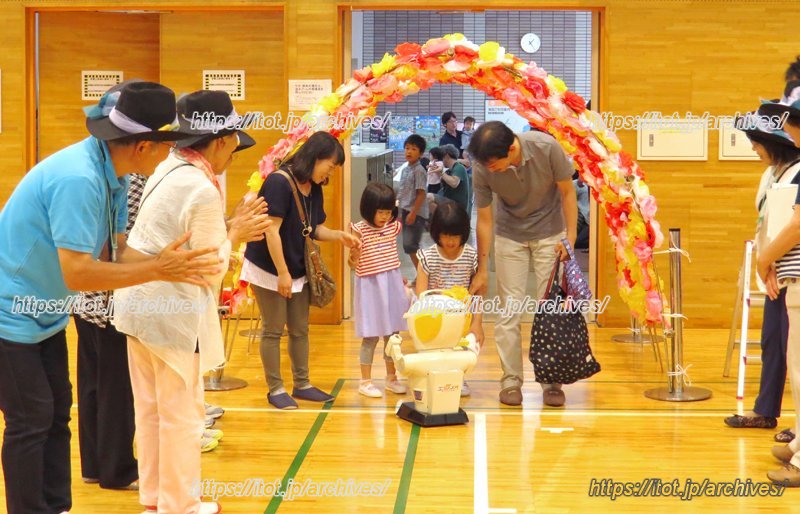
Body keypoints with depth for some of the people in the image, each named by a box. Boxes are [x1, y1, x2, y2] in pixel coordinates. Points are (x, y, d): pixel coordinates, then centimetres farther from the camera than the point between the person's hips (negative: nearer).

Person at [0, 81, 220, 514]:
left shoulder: (112, 174, -2)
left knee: (56, 412, 11)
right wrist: (157, 270, -27)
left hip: (43, 314, 9)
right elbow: (77, 273, -32)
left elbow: (115, 251, -1)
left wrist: (170, 263, -16)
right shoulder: (78, 179, -31)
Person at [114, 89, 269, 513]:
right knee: (181, 413, 4)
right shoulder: (203, 190, -19)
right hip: (172, 311, -9)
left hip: (138, 301, 9)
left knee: (150, 408, 17)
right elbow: (210, 272, -15)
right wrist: (234, 234, 0)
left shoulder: (167, 169, 7)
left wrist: (230, 234, 9)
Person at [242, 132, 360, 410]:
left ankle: (302, 384, 23)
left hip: (298, 271, 8)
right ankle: (275, 389, 11)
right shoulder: (279, 182, -20)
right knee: (273, 331, 1)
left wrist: (339, 235, -7)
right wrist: (282, 273, -21)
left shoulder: (314, 188, 5)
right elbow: (272, 231, -22)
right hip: (269, 270, -8)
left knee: (300, 330, 12)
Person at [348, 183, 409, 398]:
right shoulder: (359, 230, -11)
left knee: (392, 334, 12)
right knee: (371, 336, 0)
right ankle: (365, 381, 13)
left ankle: (392, 378, 25)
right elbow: (353, 264, -11)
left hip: (392, 284, 5)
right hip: (370, 286, -5)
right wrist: (354, 252, -29)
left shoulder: (394, 227, 3)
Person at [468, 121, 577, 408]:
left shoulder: (547, 148, -28)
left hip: (550, 233, -1)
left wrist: (571, 238, -15)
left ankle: (552, 381, 7)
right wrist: (482, 269, -8)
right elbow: (484, 219, -12)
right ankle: (511, 381, 6)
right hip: (509, 236, 1)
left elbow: (567, 192, -12)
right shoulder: (482, 169, -23)